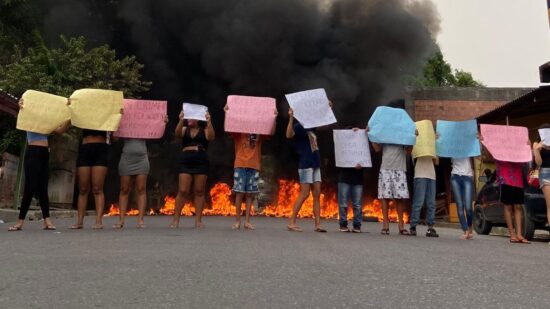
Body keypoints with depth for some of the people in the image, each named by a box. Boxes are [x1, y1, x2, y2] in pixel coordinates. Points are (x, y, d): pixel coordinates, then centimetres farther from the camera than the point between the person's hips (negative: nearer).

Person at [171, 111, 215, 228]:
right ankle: (176, 219, 4)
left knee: (199, 191, 2)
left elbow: (211, 137, -12)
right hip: (185, 162, 1)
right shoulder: (185, 129, 13)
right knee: (182, 191, -3)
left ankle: (198, 220, 7)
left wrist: (209, 122, -23)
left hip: (201, 162, -1)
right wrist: (181, 121, -23)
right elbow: (177, 134, -8)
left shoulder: (204, 130, 8)